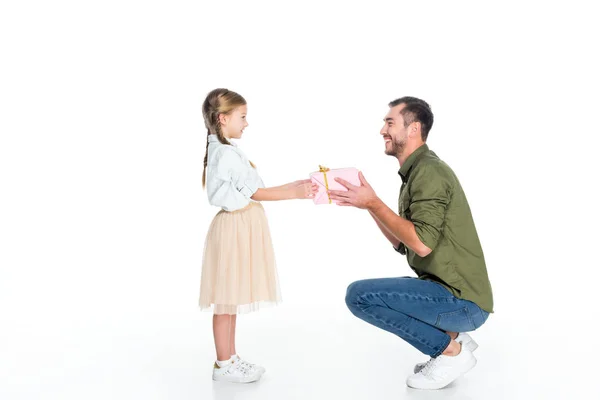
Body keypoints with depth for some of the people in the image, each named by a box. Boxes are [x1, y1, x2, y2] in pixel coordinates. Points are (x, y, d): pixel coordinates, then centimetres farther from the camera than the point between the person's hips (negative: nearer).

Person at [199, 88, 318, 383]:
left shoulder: (223, 152, 16)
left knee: (232, 298, 14)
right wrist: (295, 193, -12)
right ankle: (223, 365, 6)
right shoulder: (227, 153, -17)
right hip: (234, 229, -11)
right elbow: (255, 193, -16)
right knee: (227, 299, -3)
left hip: (238, 229, 11)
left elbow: (251, 191, 15)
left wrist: (292, 186, 11)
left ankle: (230, 358, 23)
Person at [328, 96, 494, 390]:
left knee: (359, 295, -18)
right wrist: (368, 204, 9)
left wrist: (373, 203, -20)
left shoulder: (428, 170, -16)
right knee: (372, 291, 26)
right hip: (455, 296, 10)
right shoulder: (416, 172, 15)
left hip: (461, 301, -10)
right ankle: (451, 337, 13)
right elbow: (403, 243, 16)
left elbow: (422, 244, -27)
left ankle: (450, 350, -5)